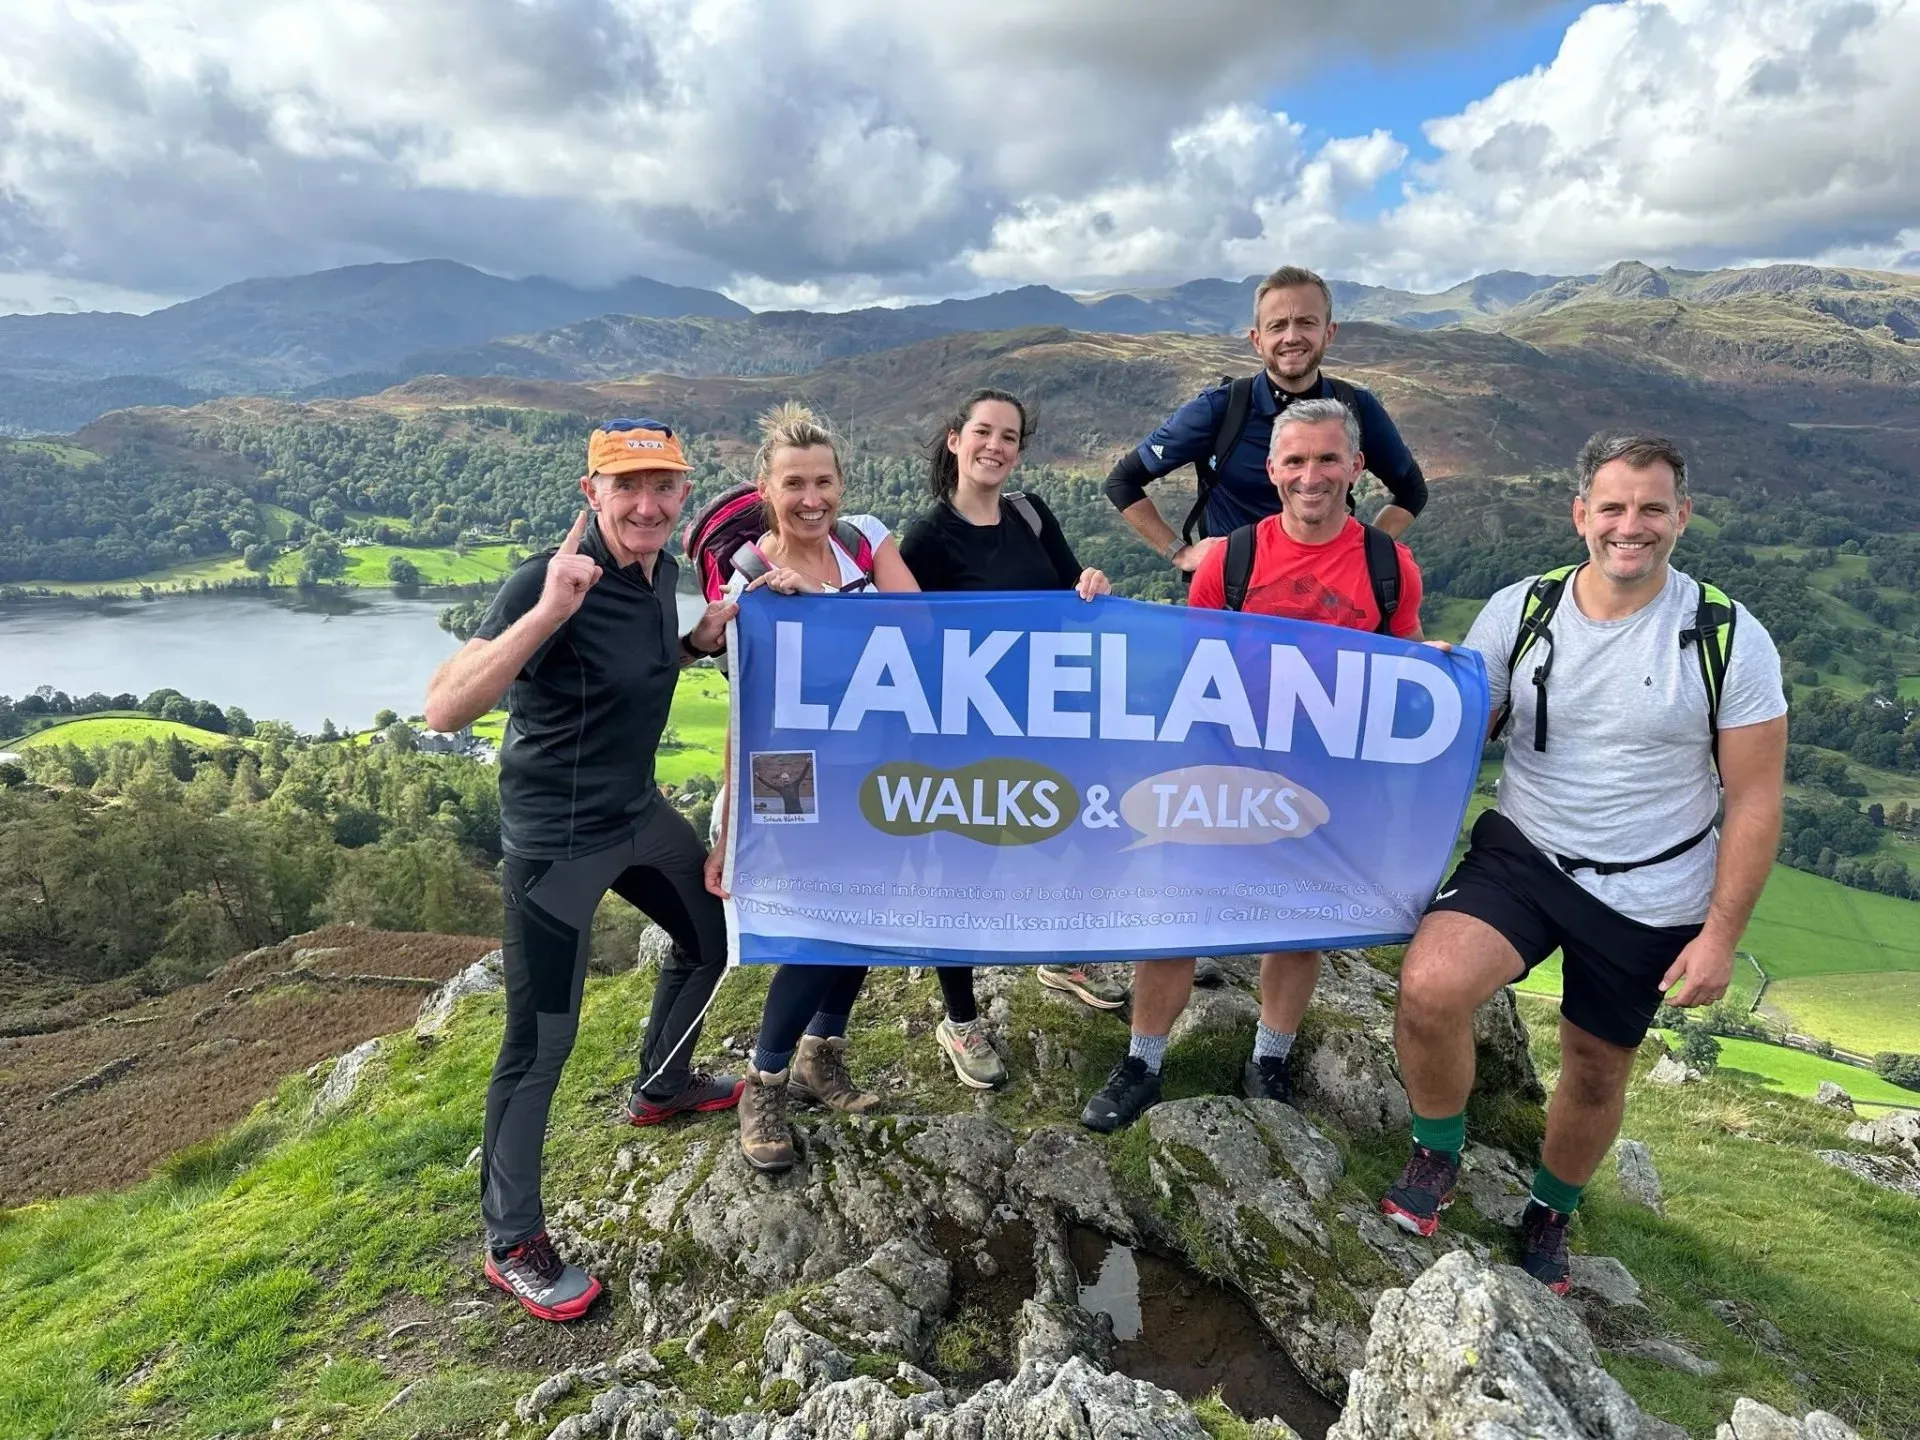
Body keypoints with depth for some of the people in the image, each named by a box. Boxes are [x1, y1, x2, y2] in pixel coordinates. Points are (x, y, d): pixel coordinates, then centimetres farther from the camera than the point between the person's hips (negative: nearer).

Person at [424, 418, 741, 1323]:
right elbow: (444, 710, -34)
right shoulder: (549, 582, -25)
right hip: (556, 840, -8)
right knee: (541, 1042, 1)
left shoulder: (659, 568, 0)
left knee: (711, 936, 24)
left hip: (638, 812, 9)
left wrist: (702, 640, -1)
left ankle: (662, 1088, 50)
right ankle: (512, 1244, 21)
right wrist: (546, 613, -44)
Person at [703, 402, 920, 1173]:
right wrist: (728, 833, -15)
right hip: (794, 779, -5)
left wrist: (818, 594, -23)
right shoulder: (752, 582, -14)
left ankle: (820, 1054, 34)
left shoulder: (865, 536, -2)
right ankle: (764, 1086, 16)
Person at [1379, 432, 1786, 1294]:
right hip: (1521, 856, 0)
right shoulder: (1518, 611, -6)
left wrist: (1721, 934, -8)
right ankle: (1437, 1154, 7)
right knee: (1428, 986, -24)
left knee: (1596, 1070, 14)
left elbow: (1754, 803, -5)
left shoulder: (1730, 640, -10)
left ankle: (1552, 1212, 46)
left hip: (1651, 900, 0)